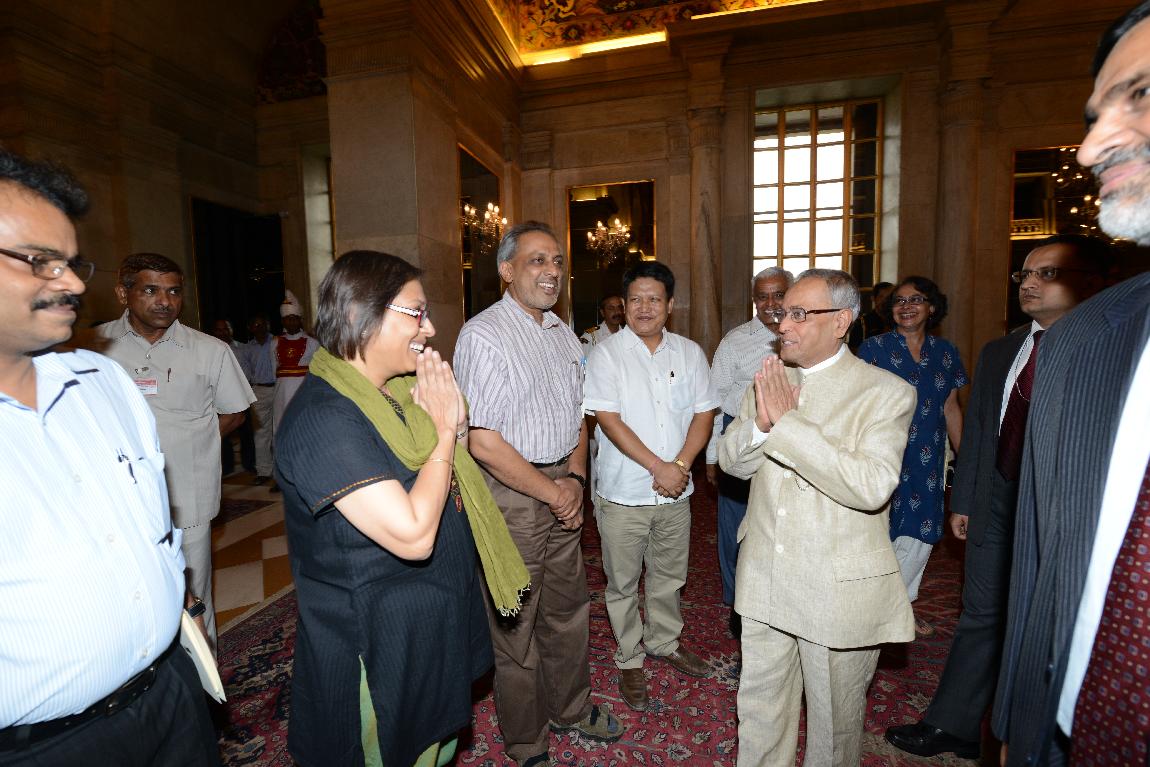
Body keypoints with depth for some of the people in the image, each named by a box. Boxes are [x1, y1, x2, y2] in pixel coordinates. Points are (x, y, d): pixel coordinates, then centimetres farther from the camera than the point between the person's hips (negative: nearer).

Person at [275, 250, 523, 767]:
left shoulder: (399, 393, 1)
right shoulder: (324, 418, -27)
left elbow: (451, 484, 8)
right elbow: (412, 535, -32)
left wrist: (456, 428, -11)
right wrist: (444, 429, -23)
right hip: (379, 651, -8)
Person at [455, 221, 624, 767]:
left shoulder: (563, 335, 9)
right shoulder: (484, 336, -16)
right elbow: (484, 442, -20)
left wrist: (575, 477, -1)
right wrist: (552, 492, -13)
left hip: (561, 488, 7)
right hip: (510, 492, -7)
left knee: (568, 608, 22)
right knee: (516, 624, 11)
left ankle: (571, 707, 47)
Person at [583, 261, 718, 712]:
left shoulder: (689, 353, 4)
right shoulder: (606, 354, -9)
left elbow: (703, 413, 2)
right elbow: (609, 420, -15)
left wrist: (681, 464, -13)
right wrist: (658, 467, -18)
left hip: (675, 491, 4)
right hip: (623, 493, -3)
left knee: (669, 577, 21)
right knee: (623, 583, 12)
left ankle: (664, 642, 44)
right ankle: (629, 661, 33)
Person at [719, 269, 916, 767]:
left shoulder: (886, 393, -13)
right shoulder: (770, 382, 3)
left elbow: (873, 486, -26)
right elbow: (731, 460, 1)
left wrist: (788, 421, -27)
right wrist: (760, 423, -20)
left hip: (839, 590, -4)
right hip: (765, 581, 4)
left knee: (834, 717, 19)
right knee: (760, 708, 21)